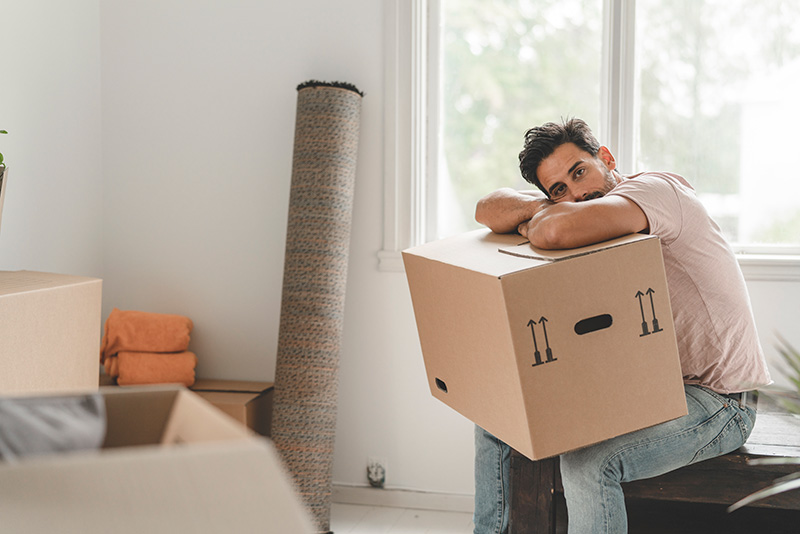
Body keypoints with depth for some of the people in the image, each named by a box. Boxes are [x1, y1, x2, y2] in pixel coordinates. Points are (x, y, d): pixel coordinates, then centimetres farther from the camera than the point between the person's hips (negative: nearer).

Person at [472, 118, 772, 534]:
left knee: (587, 461, -31)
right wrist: (541, 206, -16)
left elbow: (559, 230, -38)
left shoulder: (657, 188, -20)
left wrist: (535, 222, -15)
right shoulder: (592, 221, 5)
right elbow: (488, 210, 1)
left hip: (714, 401, -9)